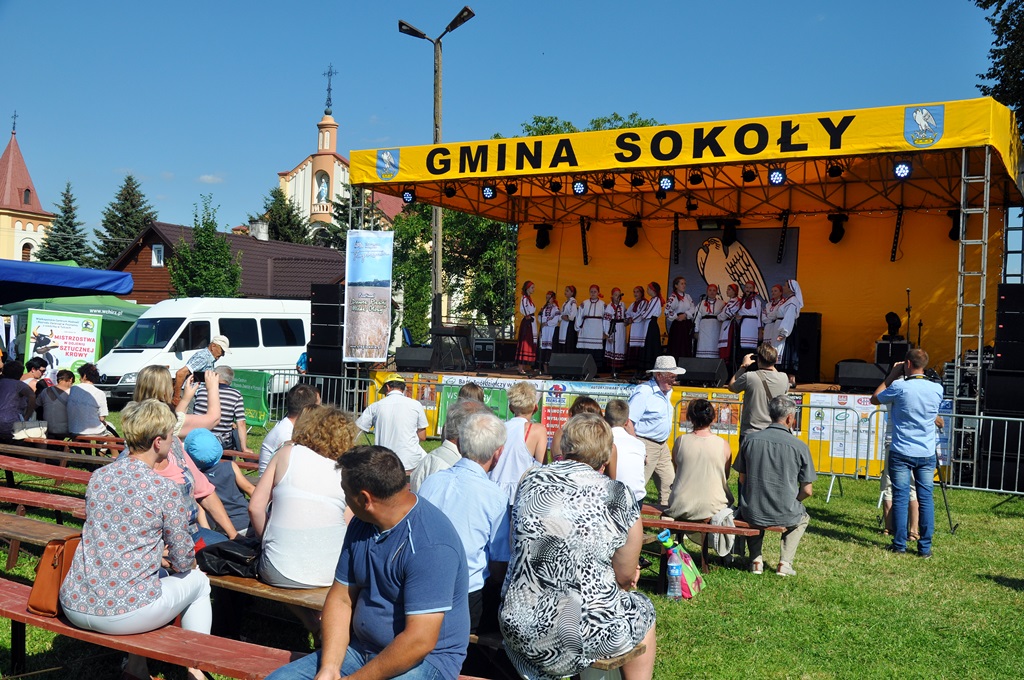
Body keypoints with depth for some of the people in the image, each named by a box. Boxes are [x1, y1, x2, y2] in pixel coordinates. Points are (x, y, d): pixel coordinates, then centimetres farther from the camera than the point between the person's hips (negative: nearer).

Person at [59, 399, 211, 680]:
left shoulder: (98, 476, 3)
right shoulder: (166, 490, -14)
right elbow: (182, 562, -4)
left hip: (74, 606, 6)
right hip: (124, 614, -6)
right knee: (199, 582, 21)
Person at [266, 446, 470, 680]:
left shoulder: (430, 546, -25)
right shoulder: (361, 525, 3)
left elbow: (419, 642, -26)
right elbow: (341, 598, 7)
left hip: (425, 659, -7)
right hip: (361, 649, 8)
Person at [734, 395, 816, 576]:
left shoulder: (750, 440, -3)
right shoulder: (800, 447, -10)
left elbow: (742, 479, 6)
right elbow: (807, 491, -6)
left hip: (752, 515, 2)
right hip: (784, 517, -1)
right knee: (802, 518, 34)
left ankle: (756, 560, 26)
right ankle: (785, 563, 20)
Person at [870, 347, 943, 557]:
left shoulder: (899, 387, -13)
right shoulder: (937, 389, -2)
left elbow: (874, 399, 5)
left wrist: (892, 375, 8)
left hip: (901, 453, -3)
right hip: (927, 454, 3)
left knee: (900, 498, 4)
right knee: (926, 499, 7)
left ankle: (899, 544, 8)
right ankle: (925, 547, 9)